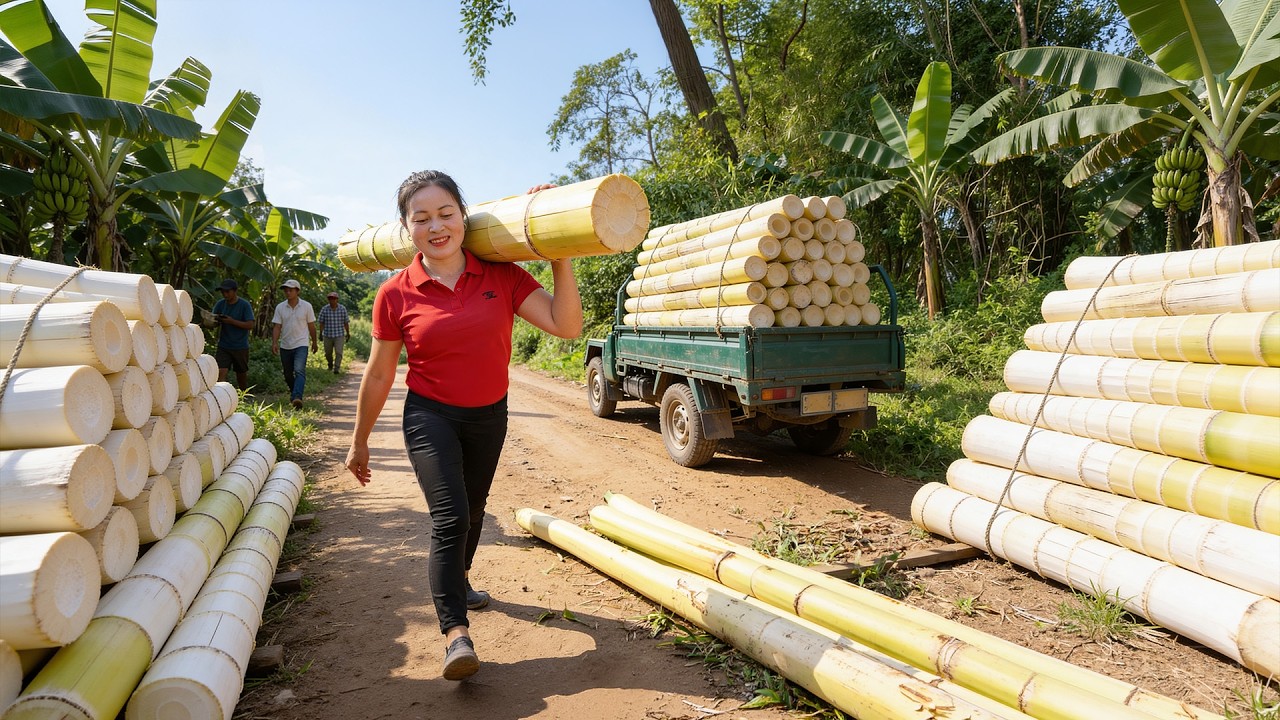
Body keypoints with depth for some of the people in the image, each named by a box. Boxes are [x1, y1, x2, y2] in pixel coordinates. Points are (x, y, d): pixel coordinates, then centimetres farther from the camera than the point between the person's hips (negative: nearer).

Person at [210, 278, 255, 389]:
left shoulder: (244, 305, -8)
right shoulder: (220, 304, 3)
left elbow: (250, 325, -15)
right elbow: (213, 323, 2)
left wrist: (232, 321, -24)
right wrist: (215, 321, -21)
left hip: (241, 347, -2)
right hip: (223, 346, 2)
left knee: (242, 375, 12)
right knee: (220, 372, -13)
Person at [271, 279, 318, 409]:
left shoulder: (306, 306, -3)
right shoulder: (280, 307, 1)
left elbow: (311, 326, 6)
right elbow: (277, 326, -1)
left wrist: (314, 342, 12)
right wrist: (274, 342, -14)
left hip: (301, 345, -3)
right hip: (285, 346, 3)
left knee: (299, 371, -21)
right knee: (288, 374, 13)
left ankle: (297, 397, -34)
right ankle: (293, 393, 35)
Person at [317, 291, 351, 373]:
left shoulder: (342, 309, -3)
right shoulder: (324, 309, -3)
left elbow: (346, 322, 4)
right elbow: (321, 322, 1)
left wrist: (348, 333, 7)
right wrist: (320, 333, -3)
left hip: (339, 335, -1)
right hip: (327, 335, 1)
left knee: (338, 352, -13)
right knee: (328, 353, 13)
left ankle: (337, 369, -7)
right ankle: (330, 365, 39)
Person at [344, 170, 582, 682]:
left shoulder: (502, 276, -11)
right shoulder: (395, 295, -13)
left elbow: (566, 325, -19)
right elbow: (378, 375, -3)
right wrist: (359, 442, 5)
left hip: (489, 415, 3)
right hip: (431, 416, -3)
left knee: (473, 508, 22)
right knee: (450, 516, -18)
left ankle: (458, 580, 50)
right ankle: (456, 634, -8)